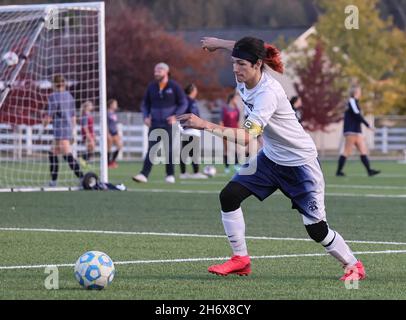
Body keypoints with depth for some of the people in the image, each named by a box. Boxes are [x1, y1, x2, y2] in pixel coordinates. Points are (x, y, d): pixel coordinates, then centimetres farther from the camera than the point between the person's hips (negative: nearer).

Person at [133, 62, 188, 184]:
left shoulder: (174, 86, -1)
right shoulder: (152, 87, 8)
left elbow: (184, 103, 1)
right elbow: (145, 104, 17)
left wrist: (176, 116, -13)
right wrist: (146, 117, 0)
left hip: (169, 123, -2)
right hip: (155, 123, 2)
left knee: (169, 150, 0)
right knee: (151, 149, -8)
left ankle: (170, 175, 12)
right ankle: (144, 174, -17)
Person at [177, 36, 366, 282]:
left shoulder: (268, 93, -34)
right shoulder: (245, 78, -10)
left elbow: (247, 137, -45)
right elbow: (249, 49, 15)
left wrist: (206, 125, -50)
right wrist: (219, 43, 21)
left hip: (300, 163, -8)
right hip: (270, 158, 8)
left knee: (317, 229, -6)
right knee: (229, 196, -8)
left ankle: (353, 266, 18)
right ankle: (241, 260, 3)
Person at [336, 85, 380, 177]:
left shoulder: (355, 102, 17)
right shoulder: (352, 101, -10)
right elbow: (357, 115, -19)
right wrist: (367, 125, -19)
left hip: (357, 131, 10)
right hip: (351, 131, -10)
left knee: (363, 150, 2)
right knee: (347, 151, -7)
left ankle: (369, 170, -2)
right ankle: (339, 171, -2)